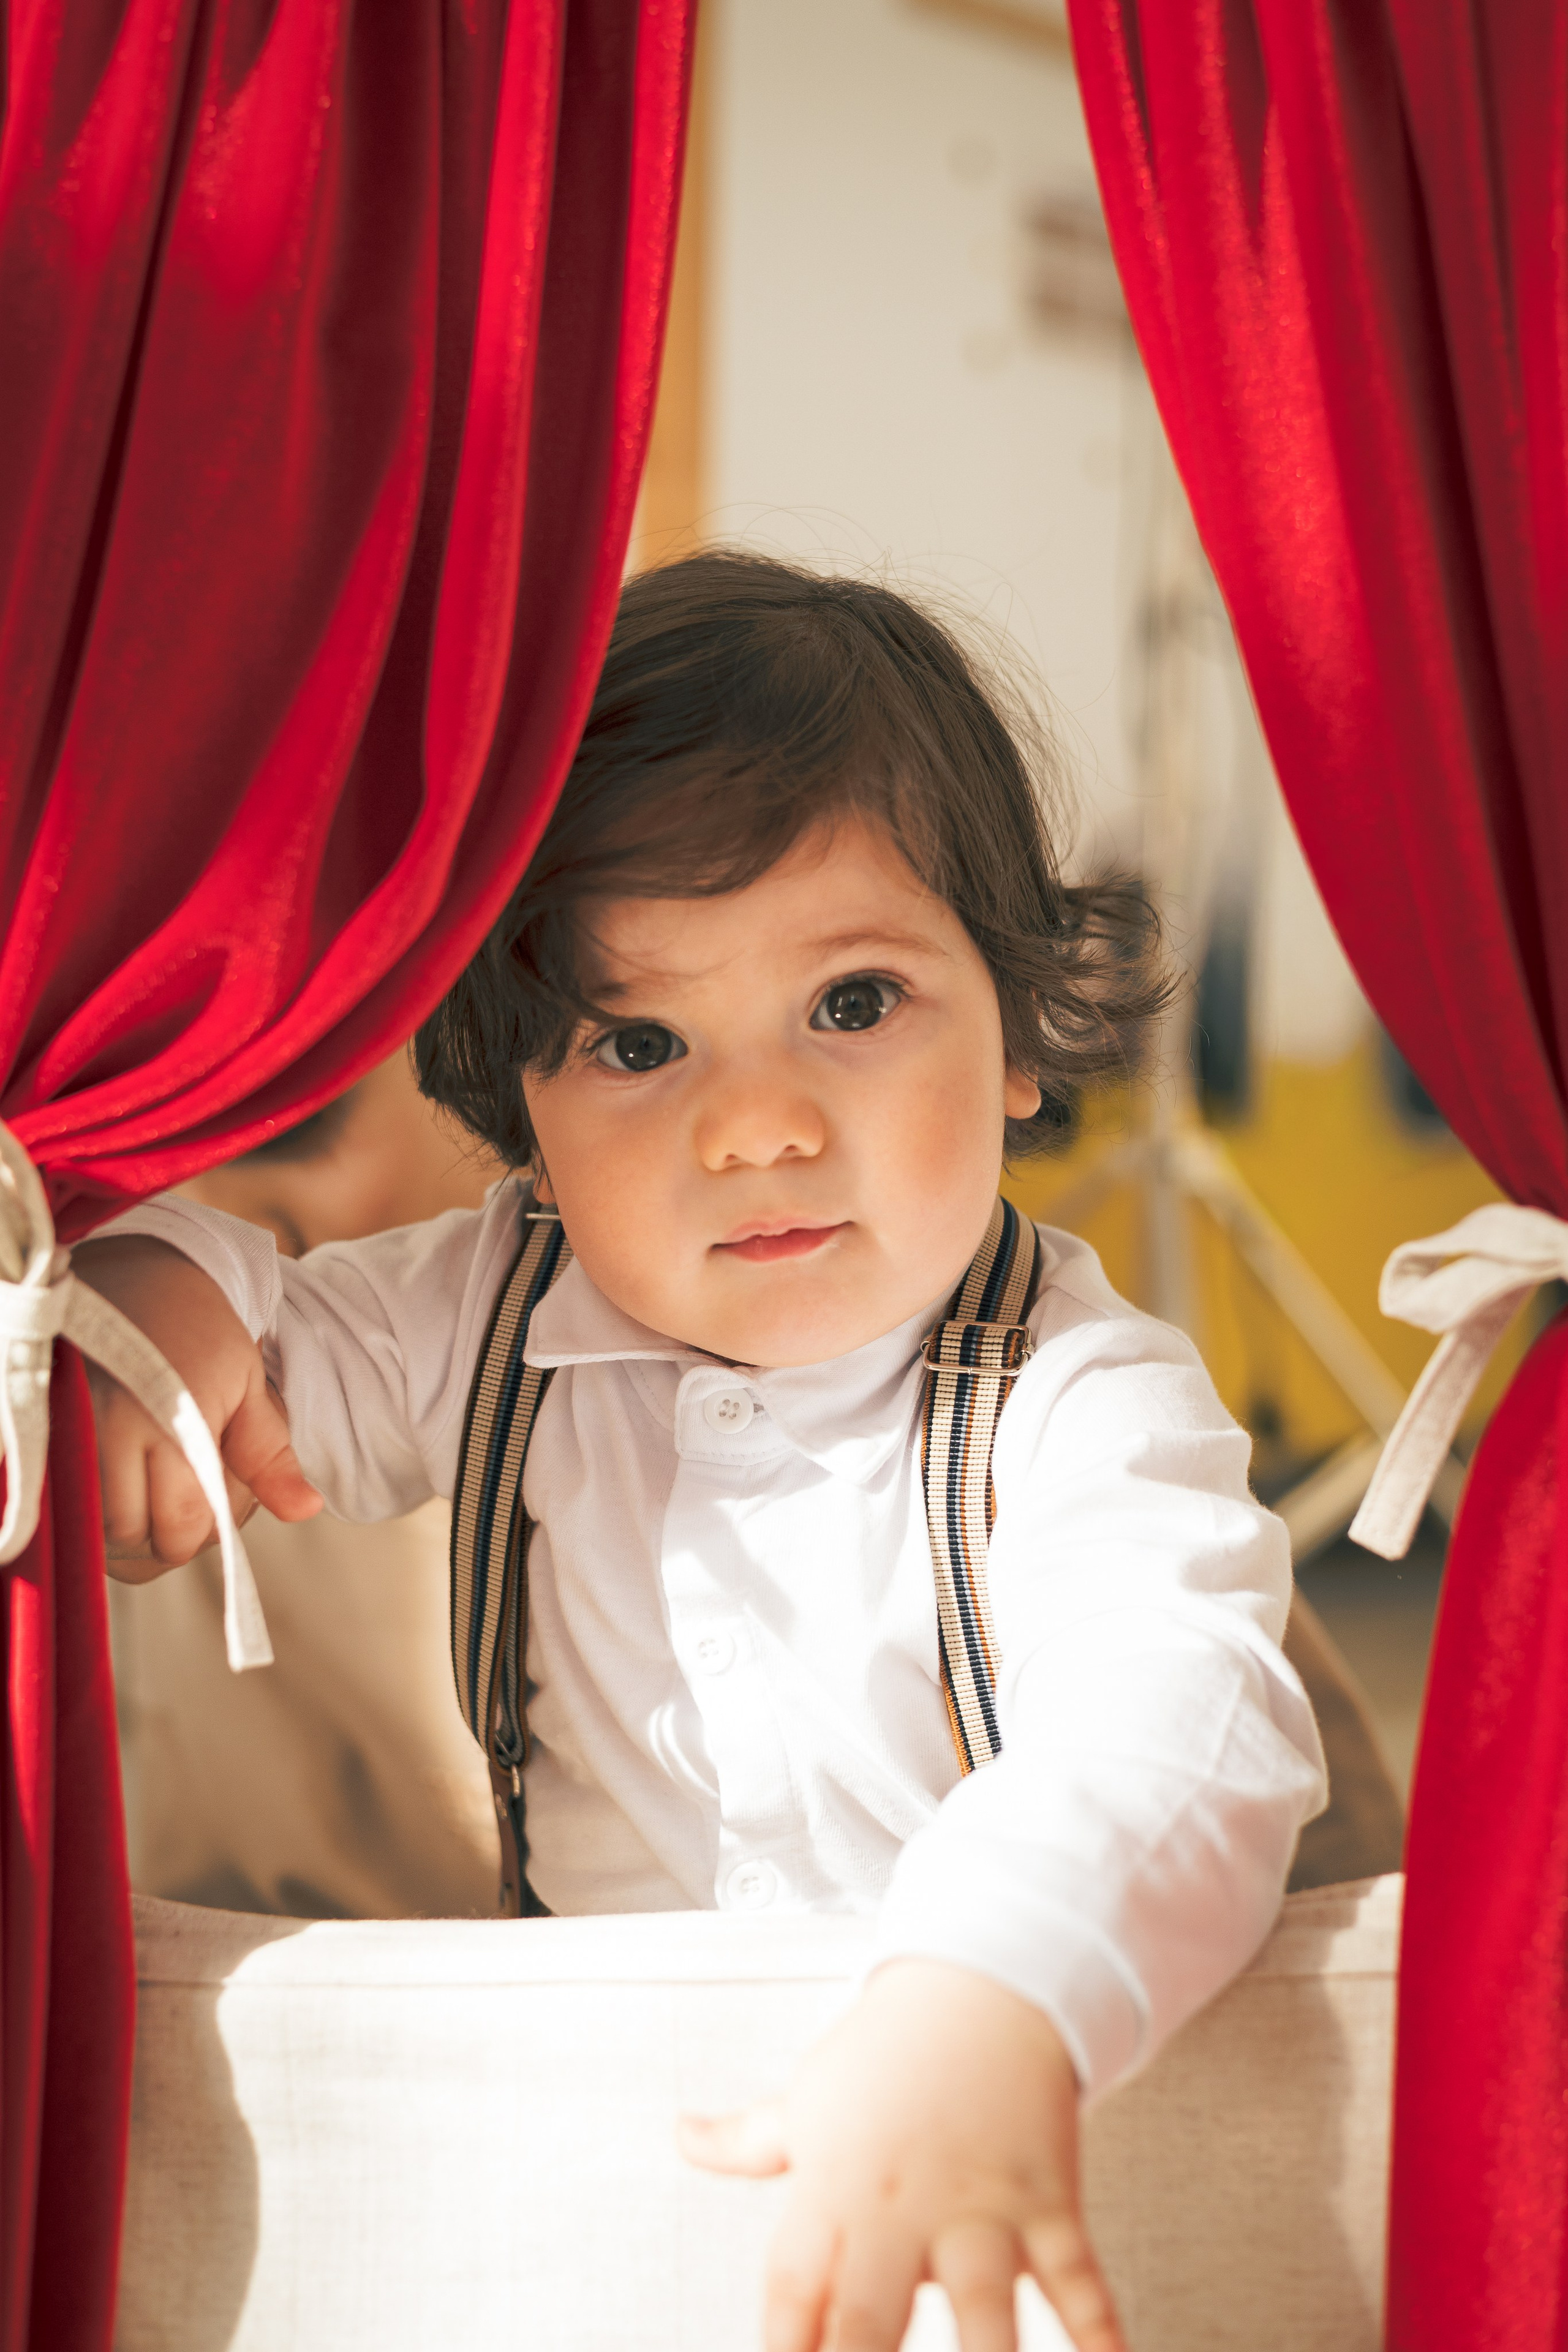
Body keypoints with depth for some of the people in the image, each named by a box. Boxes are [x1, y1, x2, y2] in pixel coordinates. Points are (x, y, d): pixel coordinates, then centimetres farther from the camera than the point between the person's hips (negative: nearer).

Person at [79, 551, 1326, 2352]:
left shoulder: (1083, 1407, -18)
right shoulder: (498, 1320, -2)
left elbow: (1168, 1717, -34)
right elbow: (299, 1369, 14)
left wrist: (988, 2000, -55)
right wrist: (167, 1284, -11)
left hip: (1059, 2091, -1)